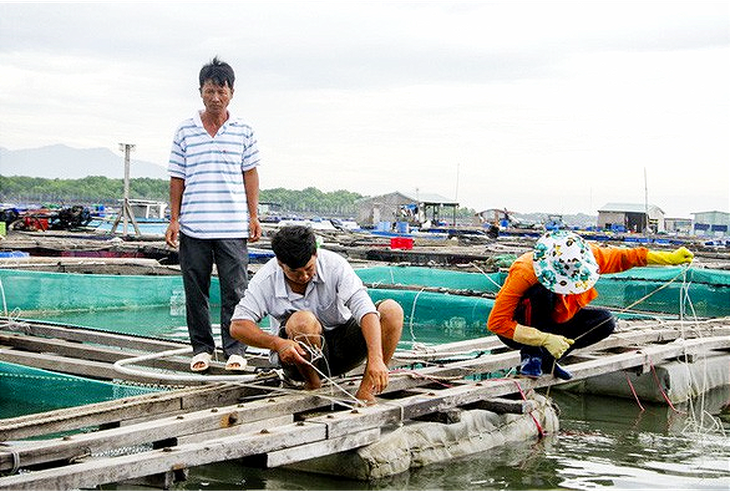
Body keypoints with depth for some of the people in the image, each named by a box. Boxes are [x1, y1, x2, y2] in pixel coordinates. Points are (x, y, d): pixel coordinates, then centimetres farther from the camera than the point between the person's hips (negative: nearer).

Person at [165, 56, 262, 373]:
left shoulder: (243, 131, 8)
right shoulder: (185, 131, 7)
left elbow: (250, 174, 10)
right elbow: (177, 178, 9)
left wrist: (254, 216, 3)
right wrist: (174, 220, 4)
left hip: (233, 227, -1)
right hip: (193, 227, 1)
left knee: (235, 290, -2)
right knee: (195, 291, 6)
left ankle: (235, 350, 7)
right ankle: (201, 348, 17)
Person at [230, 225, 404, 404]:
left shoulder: (334, 265, -18)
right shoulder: (266, 280, -16)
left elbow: (365, 310, -28)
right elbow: (237, 327, -18)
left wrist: (375, 359, -43)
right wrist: (277, 343, -37)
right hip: (295, 354, -2)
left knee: (391, 310, -20)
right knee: (303, 320, -37)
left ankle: (366, 391, -15)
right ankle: (313, 387, -12)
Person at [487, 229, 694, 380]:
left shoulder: (583, 257, -19)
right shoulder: (524, 273, -35)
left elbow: (624, 257, -5)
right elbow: (496, 323, -35)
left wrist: (670, 258, -12)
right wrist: (545, 339, -39)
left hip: (553, 322, 6)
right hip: (518, 329, -6)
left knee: (605, 321, -14)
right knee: (542, 292, -35)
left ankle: (547, 358, -6)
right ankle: (530, 354, -18)